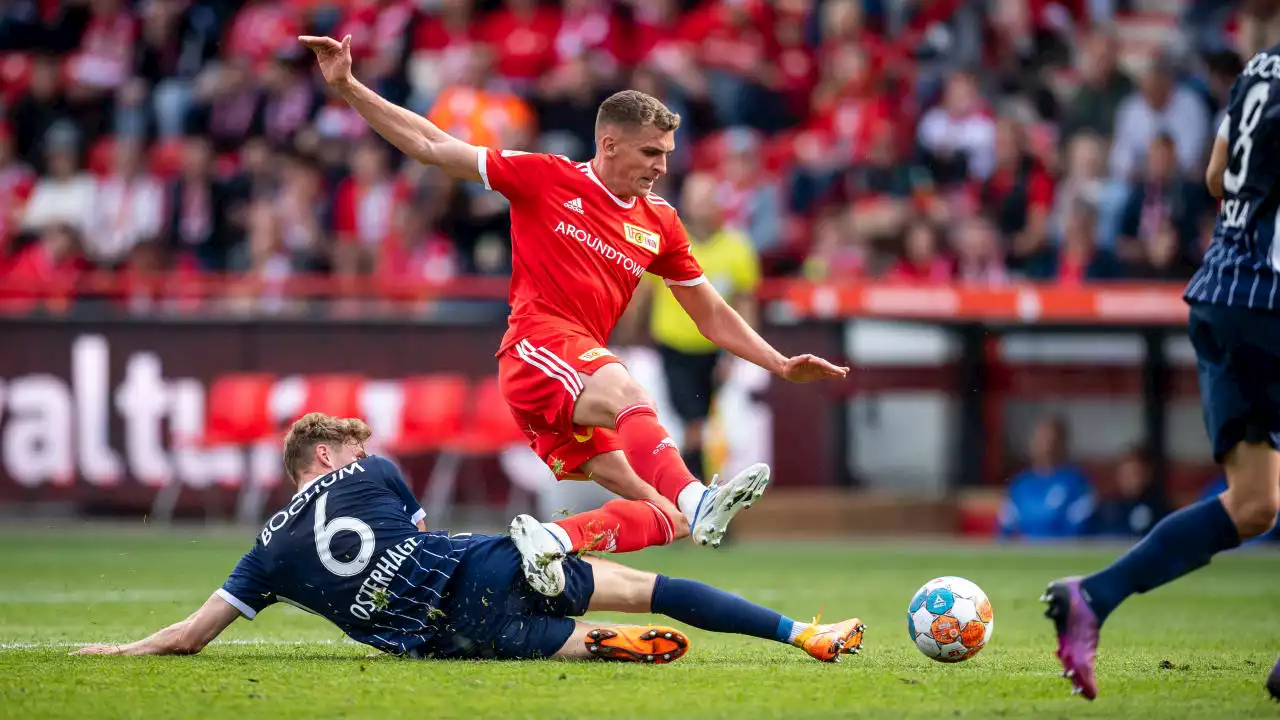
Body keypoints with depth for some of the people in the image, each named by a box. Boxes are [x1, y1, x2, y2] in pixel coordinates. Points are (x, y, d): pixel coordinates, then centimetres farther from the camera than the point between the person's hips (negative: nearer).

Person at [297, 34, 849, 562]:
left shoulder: (659, 223, 18)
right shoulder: (547, 178, 4)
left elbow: (711, 314, 25)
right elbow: (431, 146, 6)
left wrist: (780, 365, 15)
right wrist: (347, 87, 1)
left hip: (581, 373, 7)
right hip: (536, 347, -7)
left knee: (665, 519, -8)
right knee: (627, 391, -40)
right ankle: (691, 498, -66)